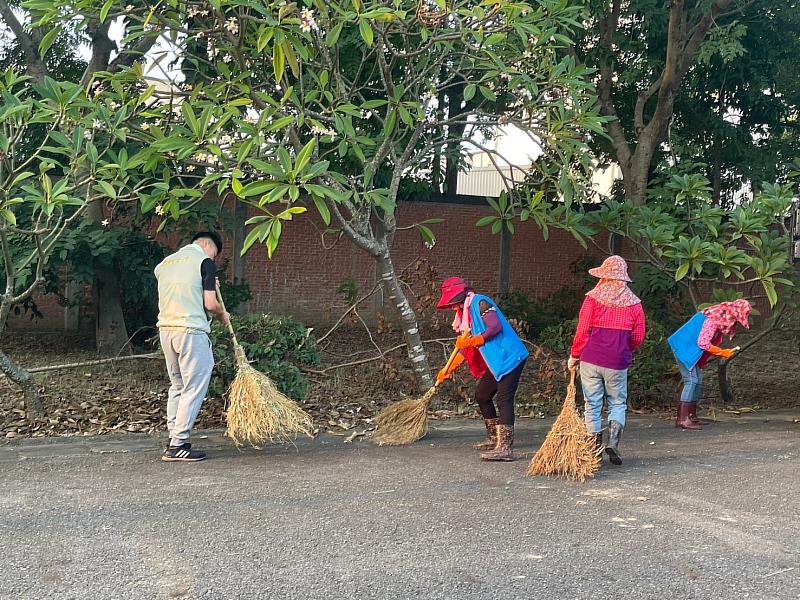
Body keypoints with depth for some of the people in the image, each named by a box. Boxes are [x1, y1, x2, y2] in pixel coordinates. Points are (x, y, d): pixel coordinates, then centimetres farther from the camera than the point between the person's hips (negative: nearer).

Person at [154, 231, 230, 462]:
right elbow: (210, 304, -9)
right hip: (191, 331, -7)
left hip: (166, 329, 7)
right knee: (194, 389, -2)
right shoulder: (204, 261, -4)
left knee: (177, 386, 17)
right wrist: (223, 314, 11)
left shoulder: (165, 263, 17)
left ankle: (173, 439, 17)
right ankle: (178, 446, -3)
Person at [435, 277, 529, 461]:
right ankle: (494, 439, 29)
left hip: (509, 357, -11)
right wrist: (448, 369, 17)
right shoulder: (467, 312, 18)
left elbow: (496, 327, -23)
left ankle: (505, 448, -22)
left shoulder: (480, 303, -10)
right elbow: (466, 350, 20)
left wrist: (473, 341, -31)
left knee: (503, 399, -17)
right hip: (495, 362, 11)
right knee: (482, 395, 17)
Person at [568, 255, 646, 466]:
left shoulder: (593, 298, -4)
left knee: (592, 405, 7)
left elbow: (582, 331, -6)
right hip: (618, 362, 1)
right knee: (618, 404, 14)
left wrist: (574, 355, 6)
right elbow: (638, 337, 5)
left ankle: (595, 448, 8)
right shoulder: (633, 303, 2)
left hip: (591, 359, -1)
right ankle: (613, 442, -3)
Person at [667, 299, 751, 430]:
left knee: (697, 380, 9)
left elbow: (711, 340, 16)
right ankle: (682, 419, -17)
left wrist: (722, 353, 2)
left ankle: (691, 416, 13)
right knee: (691, 380, -14)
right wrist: (722, 352, -14)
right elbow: (703, 343, -24)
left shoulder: (722, 316, 9)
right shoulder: (714, 318, -21)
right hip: (684, 347, -10)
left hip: (689, 348, 10)